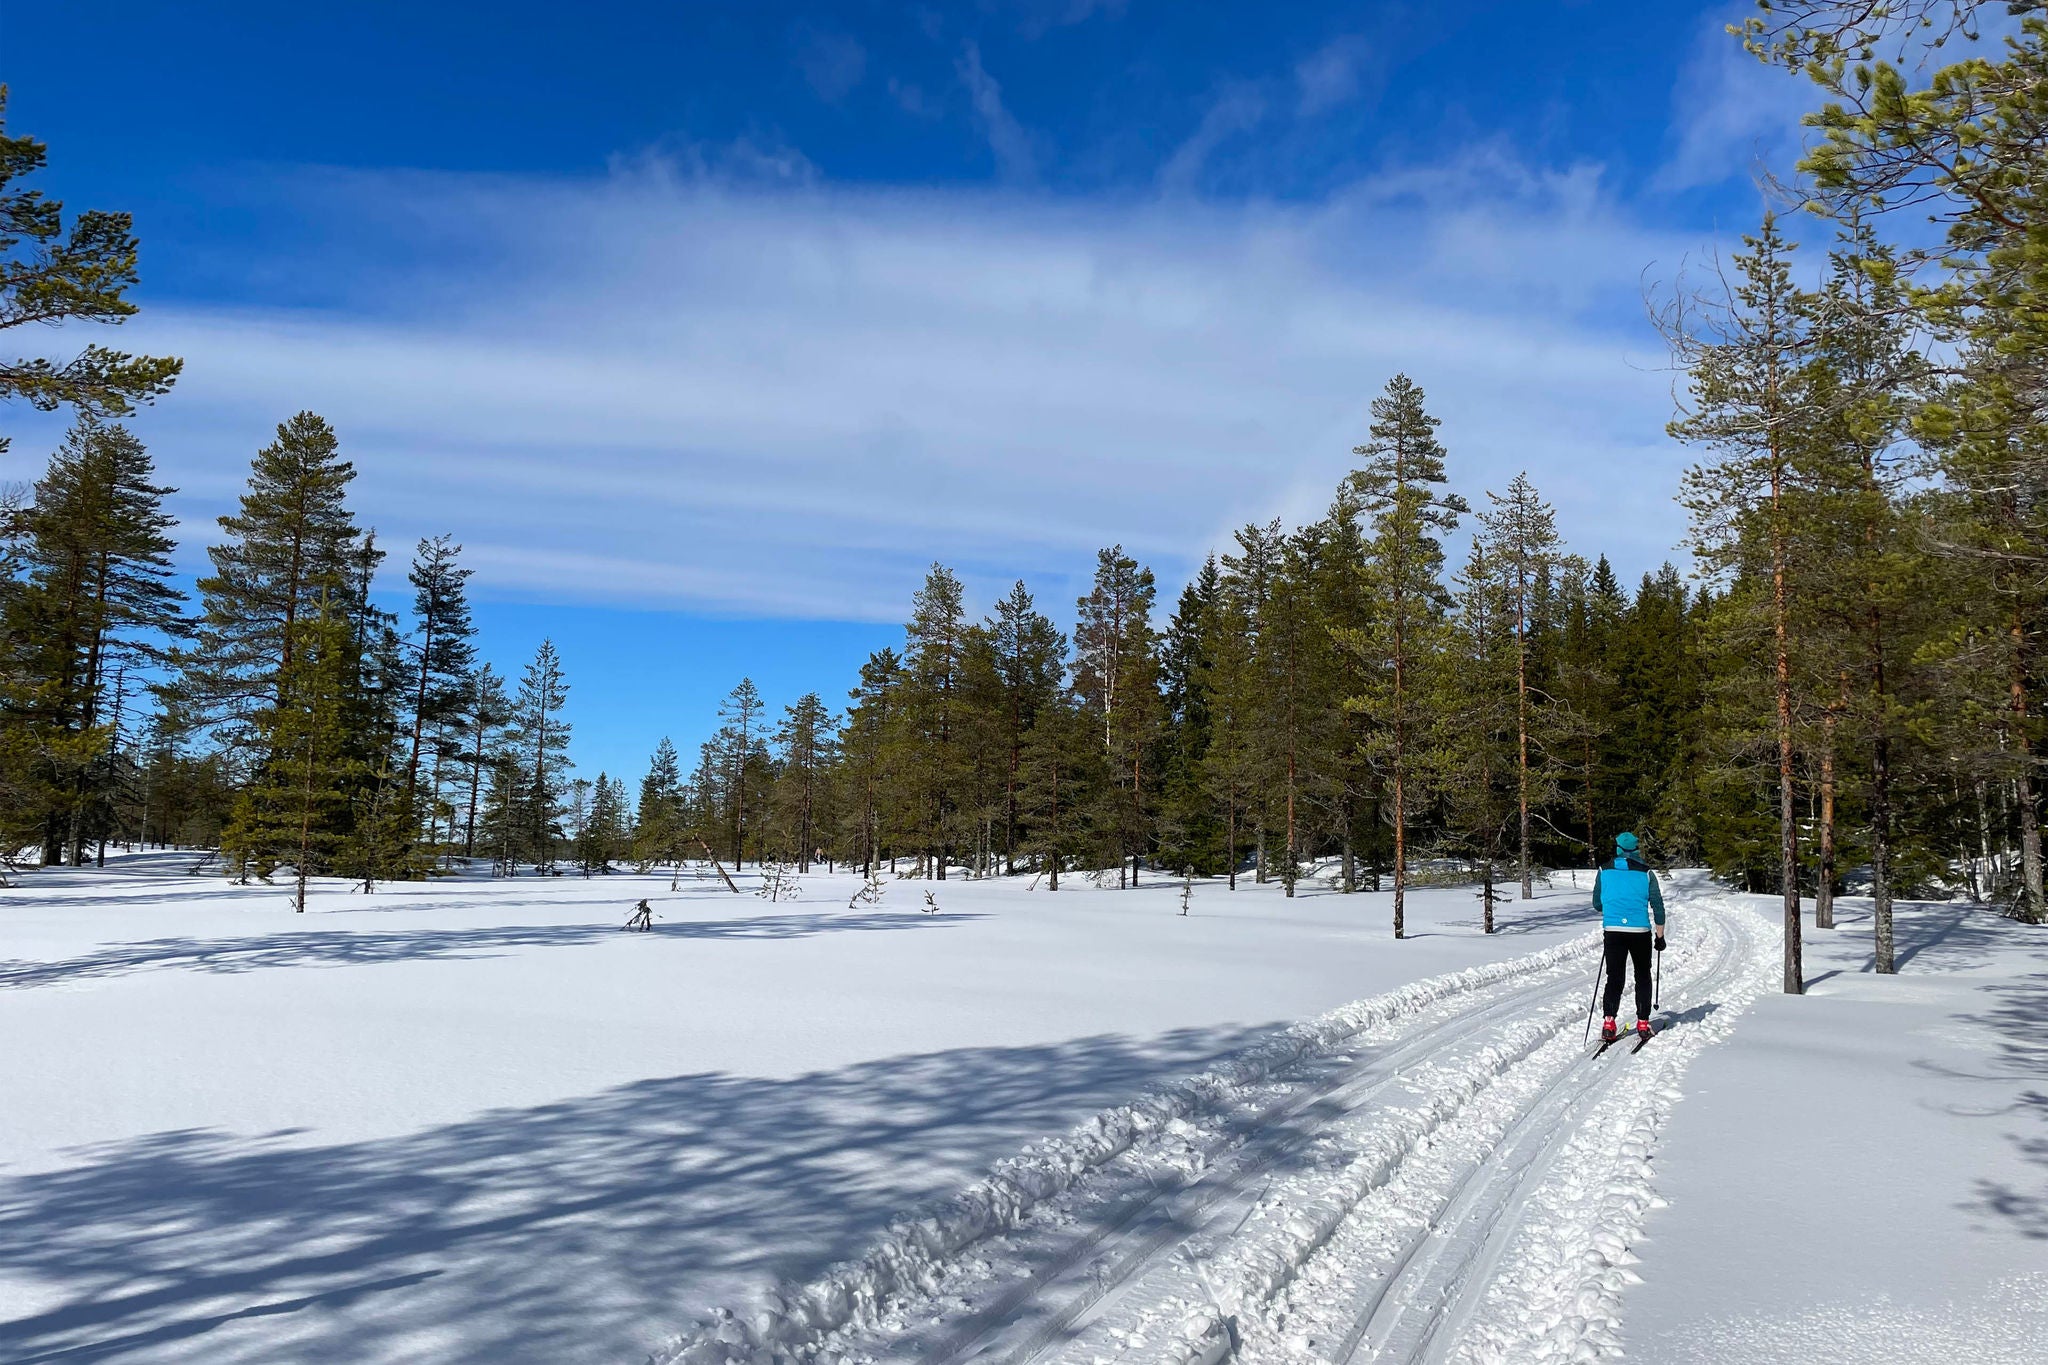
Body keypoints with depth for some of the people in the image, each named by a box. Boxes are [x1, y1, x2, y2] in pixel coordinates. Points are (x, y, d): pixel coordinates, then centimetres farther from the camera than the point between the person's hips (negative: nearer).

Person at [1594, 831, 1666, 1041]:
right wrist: (1660, 936, 12)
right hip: (1640, 931, 0)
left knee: (1614, 978, 6)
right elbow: (1657, 906, 3)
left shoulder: (1604, 871, 3)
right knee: (1642, 977, 16)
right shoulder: (1646, 873, 1)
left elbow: (1597, 904, 10)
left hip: (1613, 931, 0)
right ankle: (1643, 1023, 16)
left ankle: (1608, 1023, -8)